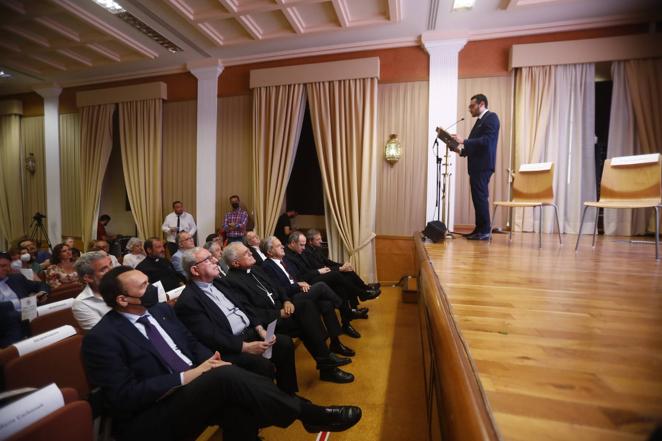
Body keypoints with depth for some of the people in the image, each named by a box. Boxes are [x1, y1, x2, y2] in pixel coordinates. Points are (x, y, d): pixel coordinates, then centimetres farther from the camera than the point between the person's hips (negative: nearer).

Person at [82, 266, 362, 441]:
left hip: (190, 392, 7)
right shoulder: (101, 338, -11)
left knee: (238, 405, -28)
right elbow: (124, 398, -17)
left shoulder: (161, 310, 10)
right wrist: (184, 377, -22)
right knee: (226, 376, -32)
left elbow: (193, 344, 13)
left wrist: (208, 361, -8)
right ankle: (308, 414, -20)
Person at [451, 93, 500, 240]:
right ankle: (479, 229, 14)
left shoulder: (491, 117, -5)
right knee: (478, 198, 9)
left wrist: (464, 141, -19)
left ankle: (485, 231, -3)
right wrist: (461, 150, 9)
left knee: (481, 197, -9)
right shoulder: (480, 120, 23)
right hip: (476, 166, 9)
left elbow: (486, 141, -18)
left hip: (483, 165, -9)